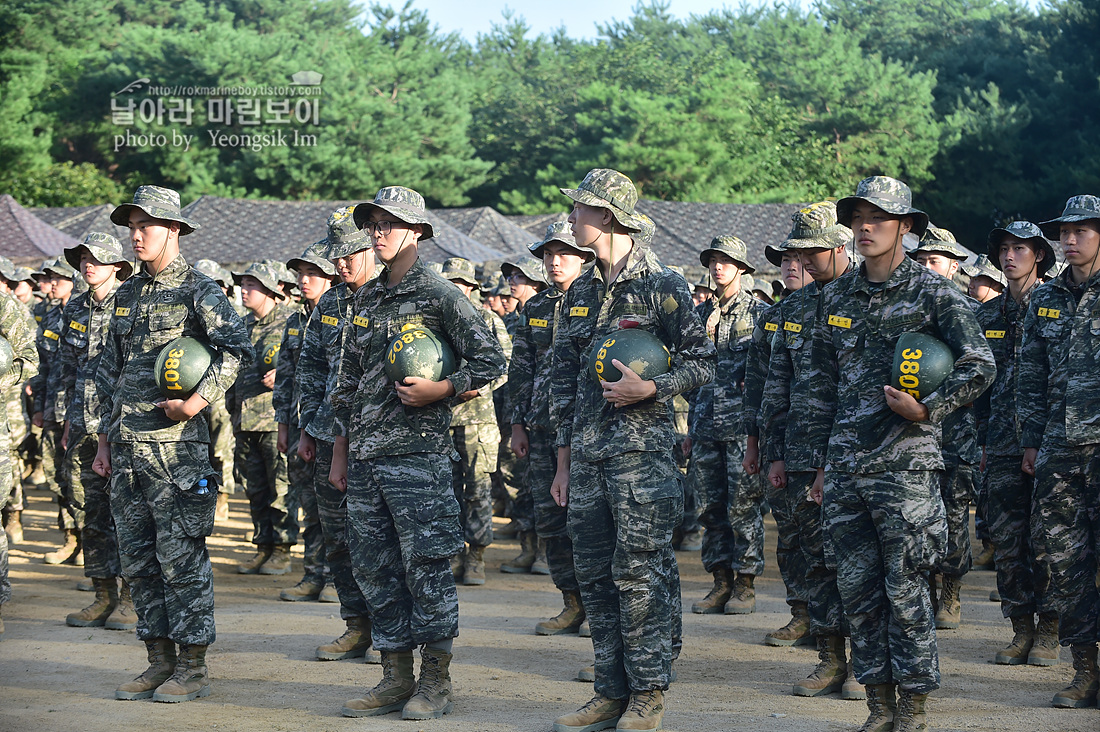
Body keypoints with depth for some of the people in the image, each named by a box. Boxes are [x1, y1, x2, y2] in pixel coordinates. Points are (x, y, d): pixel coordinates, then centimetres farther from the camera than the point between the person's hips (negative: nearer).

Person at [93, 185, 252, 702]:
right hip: (126, 447, 7)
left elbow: (238, 348, -16)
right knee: (137, 560, 9)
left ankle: (193, 668, 2)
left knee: (182, 558, -4)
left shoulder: (198, 291, -5)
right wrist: (106, 441, 17)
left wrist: (199, 400, -21)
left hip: (176, 445, -7)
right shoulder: (127, 294, 16)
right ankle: (160, 661, 17)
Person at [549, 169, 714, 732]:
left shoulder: (661, 286, -5)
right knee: (594, 575, 7)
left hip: (642, 448, -7)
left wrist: (649, 389, -19)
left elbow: (701, 362, -4)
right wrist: (564, 462, 15)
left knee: (640, 573, -6)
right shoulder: (580, 293, 15)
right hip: (587, 453, 7)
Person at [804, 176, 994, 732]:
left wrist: (926, 411, -11)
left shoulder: (933, 292, -2)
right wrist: (821, 458, 15)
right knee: (857, 589, 6)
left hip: (905, 462, -5)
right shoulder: (838, 297, 13)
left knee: (905, 590, -3)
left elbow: (979, 366, -5)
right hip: (844, 467, 5)